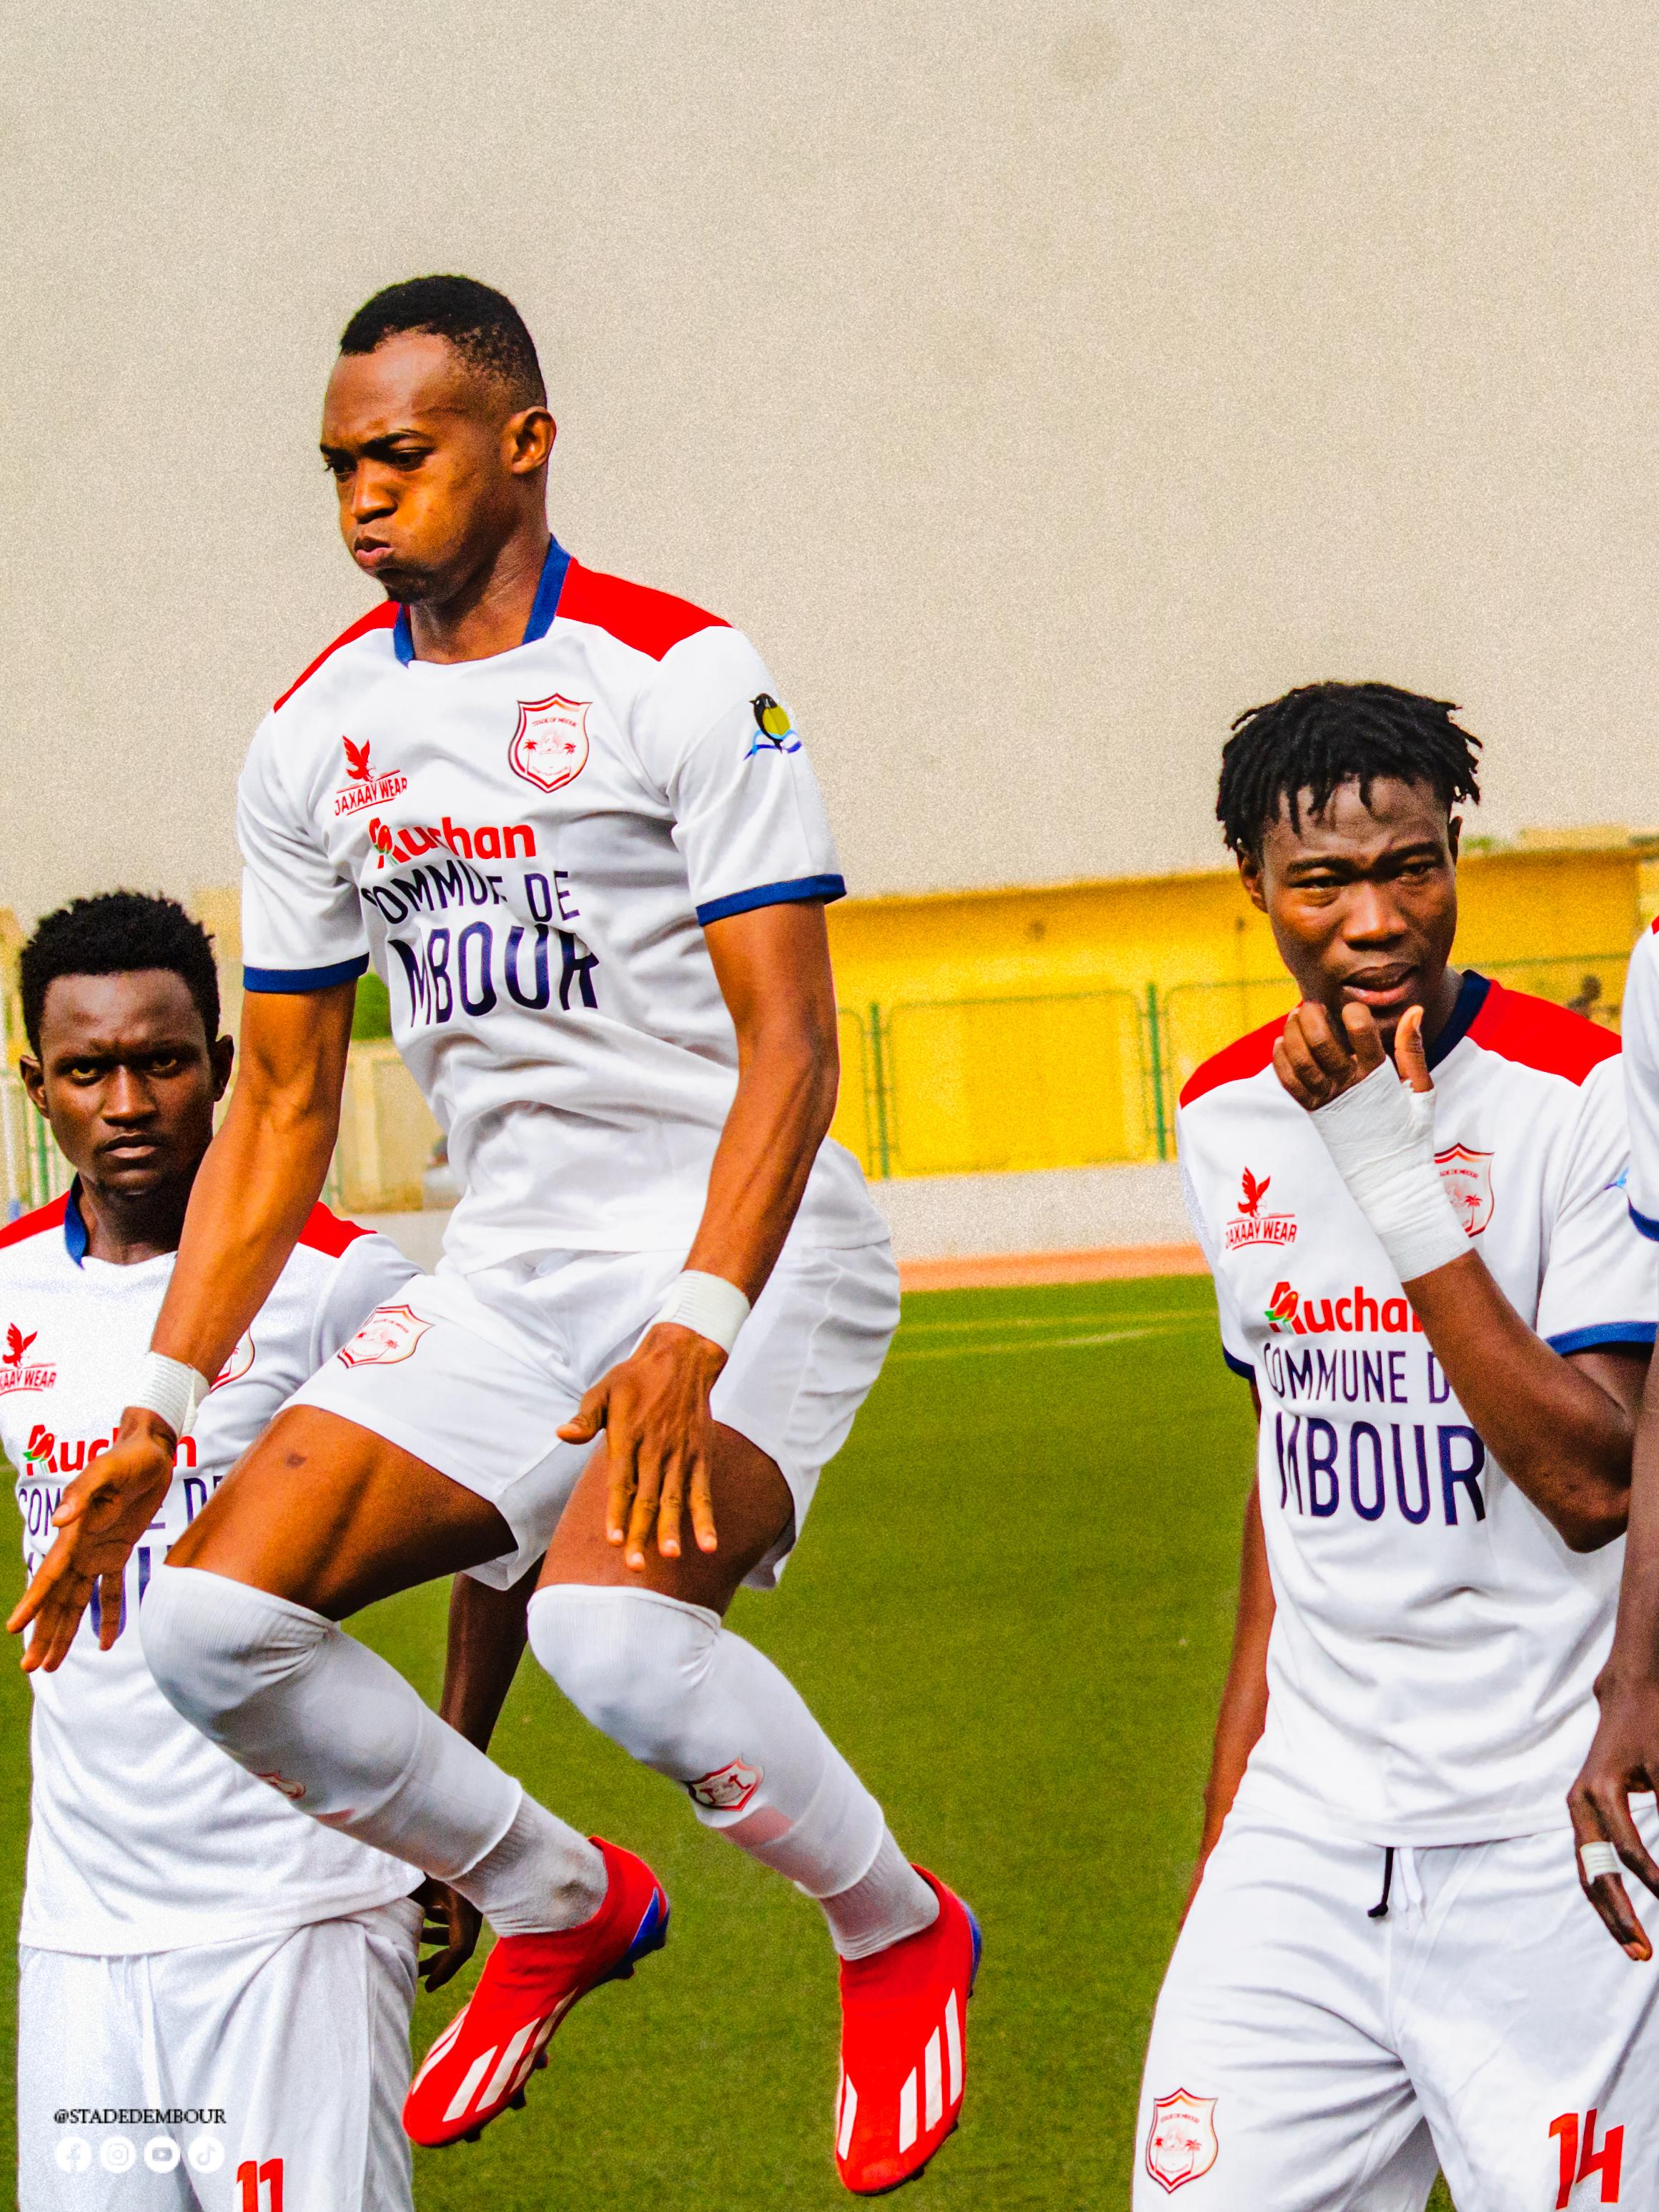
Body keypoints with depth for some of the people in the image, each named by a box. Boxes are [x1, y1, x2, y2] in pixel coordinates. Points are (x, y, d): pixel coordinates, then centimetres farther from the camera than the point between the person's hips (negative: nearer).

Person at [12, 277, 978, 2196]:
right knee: (214, 1618, -9)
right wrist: (155, 1414, 6)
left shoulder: (680, 674, -10)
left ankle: (899, 1933, -2)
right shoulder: (316, 734, 7)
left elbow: (791, 1046, -16)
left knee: (609, 1621, -31)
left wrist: (693, 1338, -30)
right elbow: (279, 1104, 13)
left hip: (745, 1250, -6)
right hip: (509, 1267, 6)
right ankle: (559, 1901, 15)